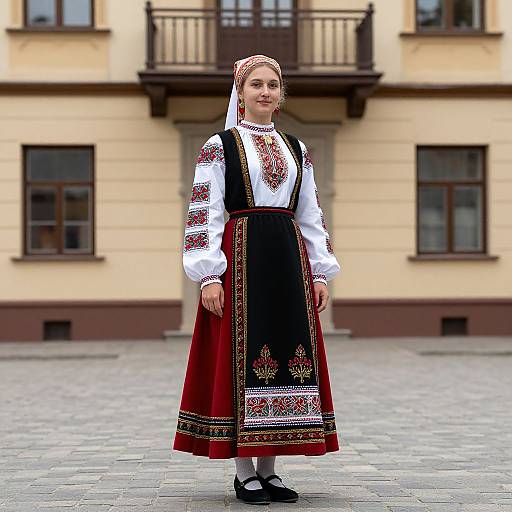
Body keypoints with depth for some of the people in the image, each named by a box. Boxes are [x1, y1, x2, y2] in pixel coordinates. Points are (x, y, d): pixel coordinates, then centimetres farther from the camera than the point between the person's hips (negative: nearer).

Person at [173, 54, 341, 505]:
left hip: (289, 258, 5)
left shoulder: (296, 149, 16)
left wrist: (320, 273, 8)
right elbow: (205, 214, -4)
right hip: (241, 257, -5)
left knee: (286, 353, 3)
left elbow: (311, 216, 16)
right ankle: (244, 471, 4)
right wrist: (209, 276, -13)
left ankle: (269, 468, 12)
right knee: (241, 356, -4)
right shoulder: (220, 146, 2)